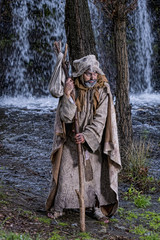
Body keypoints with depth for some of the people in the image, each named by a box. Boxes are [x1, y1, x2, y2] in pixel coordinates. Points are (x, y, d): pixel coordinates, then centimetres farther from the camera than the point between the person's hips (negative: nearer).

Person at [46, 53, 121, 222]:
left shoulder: (102, 91, -9)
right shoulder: (71, 88, -10)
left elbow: (100, 119, -13)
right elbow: (66, 117, -18)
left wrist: (86, 135, -24)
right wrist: (67, 95, -30)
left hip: (93, 140, 1)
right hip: (71, 140, 0)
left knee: (96, 173, 1)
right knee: (66, 172, 0)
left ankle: (97, 207, 15)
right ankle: (58, 206, 16)